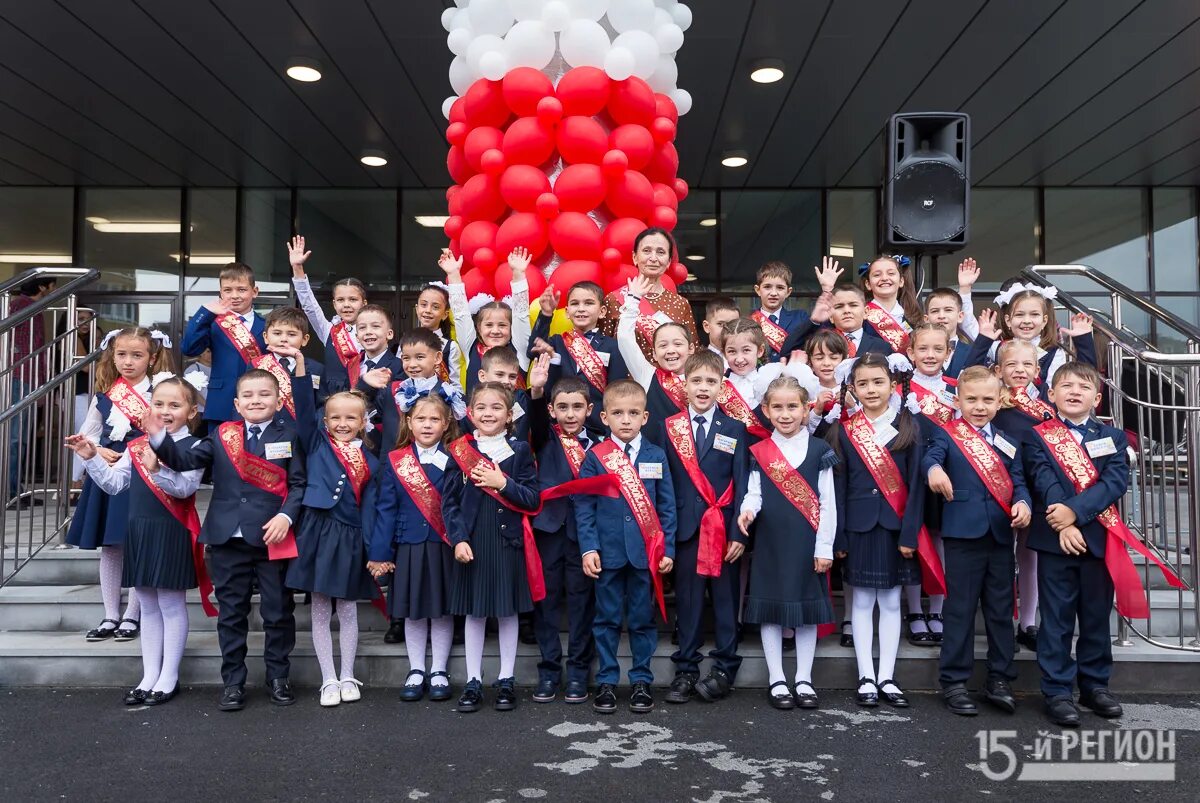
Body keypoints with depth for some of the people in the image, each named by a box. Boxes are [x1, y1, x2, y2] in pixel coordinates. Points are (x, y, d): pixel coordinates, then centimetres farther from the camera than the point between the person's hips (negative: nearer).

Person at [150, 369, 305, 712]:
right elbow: (184, 460, -3)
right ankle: (233, 682, 21)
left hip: (273, 538, -2)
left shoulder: (288, 438, 2)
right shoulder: (221, 436, 7)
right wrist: (159, 438, -18)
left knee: (278, 611, 8)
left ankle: (278, 677, 24)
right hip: (228, 539, 2)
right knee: (231, 613, 10)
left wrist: (286, 517, -17)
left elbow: (298, 485, -3)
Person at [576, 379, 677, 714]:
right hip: (608, 552, -1)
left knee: (643, 620, 9)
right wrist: (588, 548, -8)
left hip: (646, 553, 1)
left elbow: (667, 506, 5)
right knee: (607, 620, 9)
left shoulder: (656, 456, 4)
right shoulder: (595, 457, 0)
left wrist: (668, 549, 0)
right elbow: (584, 506, 0)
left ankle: (642, 681, 21)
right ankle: (606, 681, 20)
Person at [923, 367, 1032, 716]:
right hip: (963, 531, -4)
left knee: (1001, 609, 11)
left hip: (1001, 533, 5)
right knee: (960, 609, 1)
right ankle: (953, 681, 10)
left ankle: (1000, 679, 23)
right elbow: (931, 455, -19)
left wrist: (1023, 503, -12)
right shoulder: (946, 433, 0)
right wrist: (934, 469, -44)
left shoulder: (1008, 442, 15)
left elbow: (1017, 480, 11)